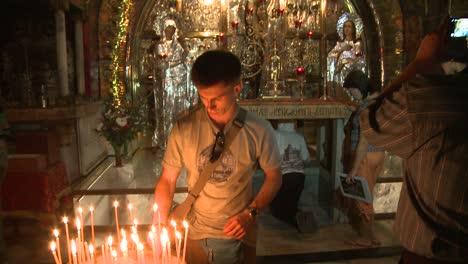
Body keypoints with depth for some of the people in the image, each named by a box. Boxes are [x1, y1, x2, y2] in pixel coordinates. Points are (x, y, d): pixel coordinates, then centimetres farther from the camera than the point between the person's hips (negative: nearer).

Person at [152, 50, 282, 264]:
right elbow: (167, 180, -5)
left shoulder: (259, 130, -16)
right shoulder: (184, 128, -13)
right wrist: (159, 225, -13)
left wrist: (251, 213, -14)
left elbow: (274, 176, -3)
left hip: (238, 236, -1)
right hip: (194, 235, 1)